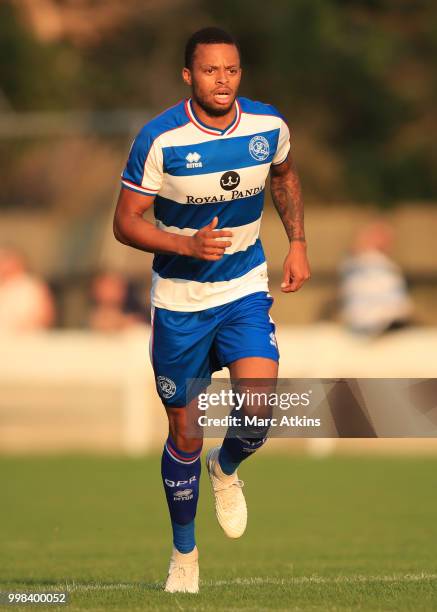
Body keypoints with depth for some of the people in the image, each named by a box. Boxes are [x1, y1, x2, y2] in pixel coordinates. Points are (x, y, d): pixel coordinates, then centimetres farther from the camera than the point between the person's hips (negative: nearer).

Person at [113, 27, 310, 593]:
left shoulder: (269, 127, -7)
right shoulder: (160, 138, -17)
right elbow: (125, 222, -12)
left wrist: (297, 242, 8)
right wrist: (188, 245, -27)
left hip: (245, 291, 2)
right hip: (179, 299, -2)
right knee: (185, 433, 6)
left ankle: (227, 469, 17)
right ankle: (184, 554, 26)